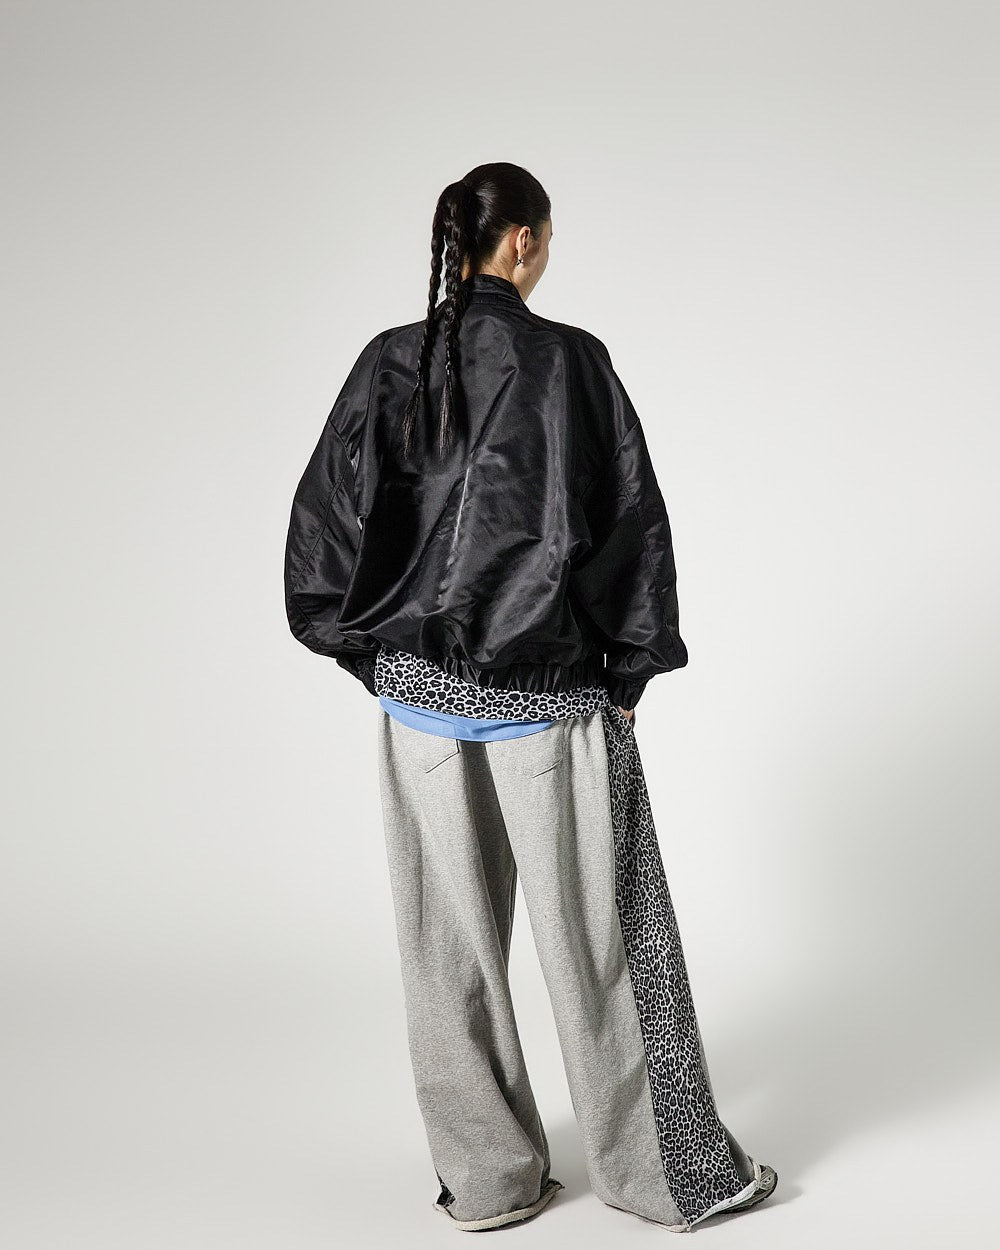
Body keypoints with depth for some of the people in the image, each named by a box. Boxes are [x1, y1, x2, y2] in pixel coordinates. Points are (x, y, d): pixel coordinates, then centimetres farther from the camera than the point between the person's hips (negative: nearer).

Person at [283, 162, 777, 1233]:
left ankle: (484, 1177, 23)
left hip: (418, 691, 4)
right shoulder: (567, 359, -10)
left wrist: (377, 656, 10)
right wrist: (626, 675, 0)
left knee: (449, 940, 12)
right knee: (596, 932, 8)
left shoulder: (389, 364, 0)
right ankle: (671, 1170, 22)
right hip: (544, 692, -3)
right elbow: (629, 522, -11)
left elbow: (325, 523, 1)